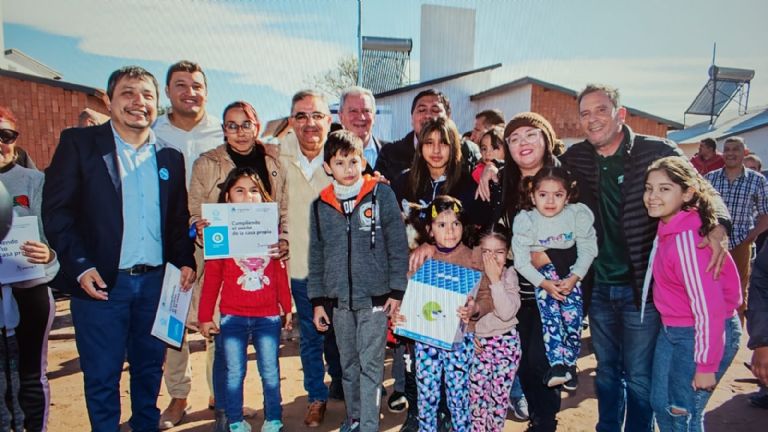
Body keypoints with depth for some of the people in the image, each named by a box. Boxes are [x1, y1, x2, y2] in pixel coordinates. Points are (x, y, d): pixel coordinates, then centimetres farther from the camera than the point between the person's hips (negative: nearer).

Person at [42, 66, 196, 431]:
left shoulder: (170, 157, 8)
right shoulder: (78, 143, -2)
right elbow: (56, 209, -7)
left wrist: (185, 261, 0)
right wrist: (80, 267, -14)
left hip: (156, 281, 4)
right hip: (100, 281, -3)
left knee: (150, 370, 17)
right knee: (102, 377, 9)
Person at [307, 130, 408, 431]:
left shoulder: (381, 194, -6)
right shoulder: (321, 205, 5)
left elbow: (397, 245, -5)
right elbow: (316, 256, 10)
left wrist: (396, 291, -8)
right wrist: (318, 300, 8)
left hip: (375, 297, -4)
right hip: (339, 300, 4)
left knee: (370, 365, 1)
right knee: (348, 364, 17)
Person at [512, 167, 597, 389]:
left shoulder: (579, 214, -17)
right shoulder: (525, 220, -19)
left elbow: (587, 249, -9)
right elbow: (521, 261, -16)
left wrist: (574, 277, -20)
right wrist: (544, 283, -24)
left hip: (570, 269, 1)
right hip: (541, 271, -1)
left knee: (573, 310, -16)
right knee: (549, 310, -20)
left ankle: (570, 362, 2)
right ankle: (557, 364, -18)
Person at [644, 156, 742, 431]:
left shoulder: (686, 239, -26)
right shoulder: (668, 228, 0)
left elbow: (708, 307, -25)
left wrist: (706, 365, -18)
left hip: (703, 335, -8)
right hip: (671, 331, 8)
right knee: (661, 405, 17)